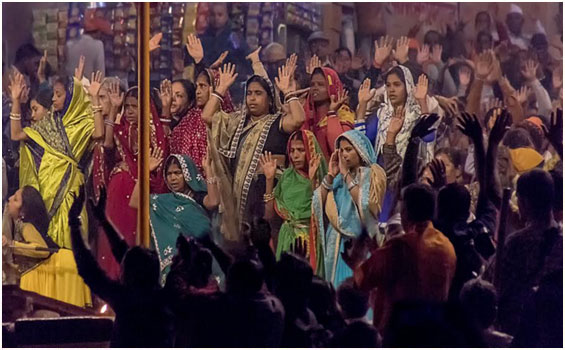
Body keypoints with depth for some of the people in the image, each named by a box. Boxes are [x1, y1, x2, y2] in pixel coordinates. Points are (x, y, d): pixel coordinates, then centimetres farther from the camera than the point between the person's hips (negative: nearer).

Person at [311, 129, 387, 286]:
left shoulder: (373, 174, 0)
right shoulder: (339, 178, 15)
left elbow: (365, 205, -16)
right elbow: (319, 204, 6)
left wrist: (346, 174, -10)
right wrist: (330, 175, 0)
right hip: (336, 246, 5)